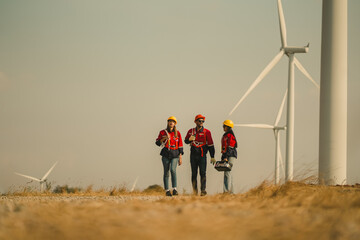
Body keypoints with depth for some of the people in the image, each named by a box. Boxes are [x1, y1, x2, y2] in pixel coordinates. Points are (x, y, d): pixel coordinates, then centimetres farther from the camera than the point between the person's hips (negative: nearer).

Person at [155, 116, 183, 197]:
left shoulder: (177, 133, 7)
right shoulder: (163, 132, 6)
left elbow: (180, 145, 9)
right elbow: (158, 143, 5)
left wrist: (180, 157, 4)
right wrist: (164, 138, -12)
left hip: (175, 154, -1)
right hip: (166, 154, 1)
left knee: (173, 170, -20)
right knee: (166, 172, 1)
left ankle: (174, 189, -22)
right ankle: (167, 190, 7)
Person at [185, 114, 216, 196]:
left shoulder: (206, 132, 1)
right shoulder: (191, 131, 9)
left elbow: (210, 144, 1)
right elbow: (186, 141, 14)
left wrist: (212, 157, -2)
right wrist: (190, 139, -11)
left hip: (202, 155, -3)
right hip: (193, 155, 3)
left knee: (203, 173, -10)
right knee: (194, 173, 5)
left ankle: (203, 190, -12)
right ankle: (195, 191, 12)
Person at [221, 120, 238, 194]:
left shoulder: (231, 136, -10)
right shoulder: (225, 136, 20)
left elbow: (230, 148, -18)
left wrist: (226, 157, -24)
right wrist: (222, 158, 23)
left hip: (230, 156, -10)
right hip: (225, 156, 10)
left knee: (227, 173, -15)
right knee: (228, 173, 10)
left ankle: (227, 190, -20)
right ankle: (231, 191, 13)